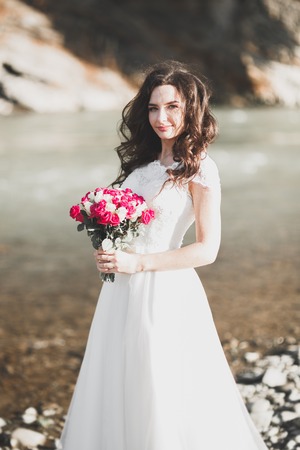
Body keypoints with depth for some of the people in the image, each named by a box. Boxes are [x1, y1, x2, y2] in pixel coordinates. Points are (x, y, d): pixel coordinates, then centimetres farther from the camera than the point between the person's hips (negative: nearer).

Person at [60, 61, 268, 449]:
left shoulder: (199, 169, -11)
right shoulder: (143, 162, 10)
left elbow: (207, 250, -15)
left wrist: (137, 263, -18)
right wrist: (108, 254, 3)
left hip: (165, 291, -7)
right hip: (122, 290, 7)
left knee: (162, 398, 3)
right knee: (115, 387, 16)